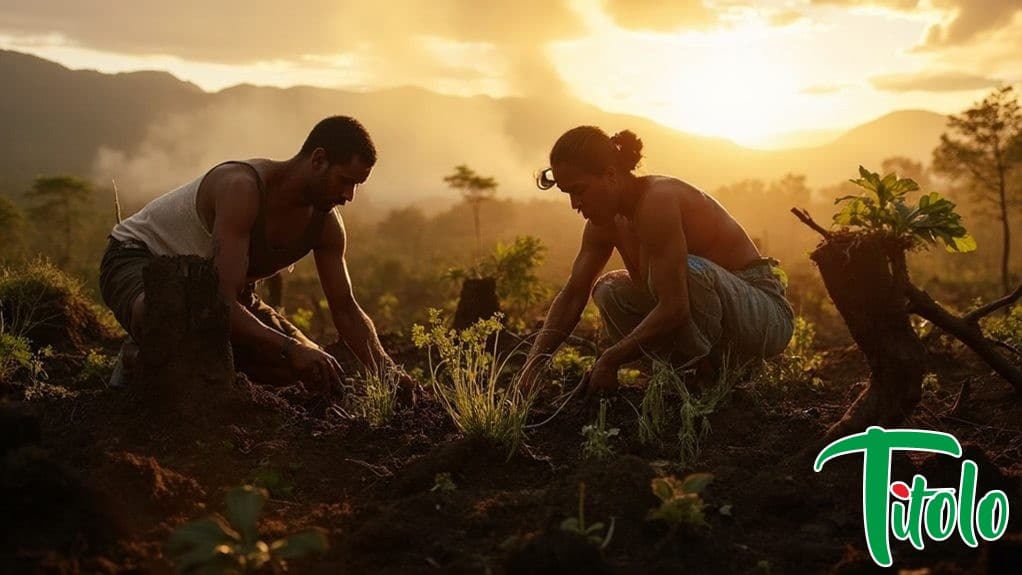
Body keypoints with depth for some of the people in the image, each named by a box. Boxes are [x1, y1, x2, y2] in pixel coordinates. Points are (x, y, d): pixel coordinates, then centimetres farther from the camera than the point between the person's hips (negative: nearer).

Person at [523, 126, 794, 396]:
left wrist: (610, 359, -23)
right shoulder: (604, 222, 3)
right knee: (609, 289, 5)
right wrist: (534, 360, -5)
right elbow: (572, 296, 8)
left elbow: (674, 309, -31)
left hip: (767, 315, -9)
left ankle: (710, 374, -14)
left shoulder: (657, 201, -25)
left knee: (687, 268, -36)